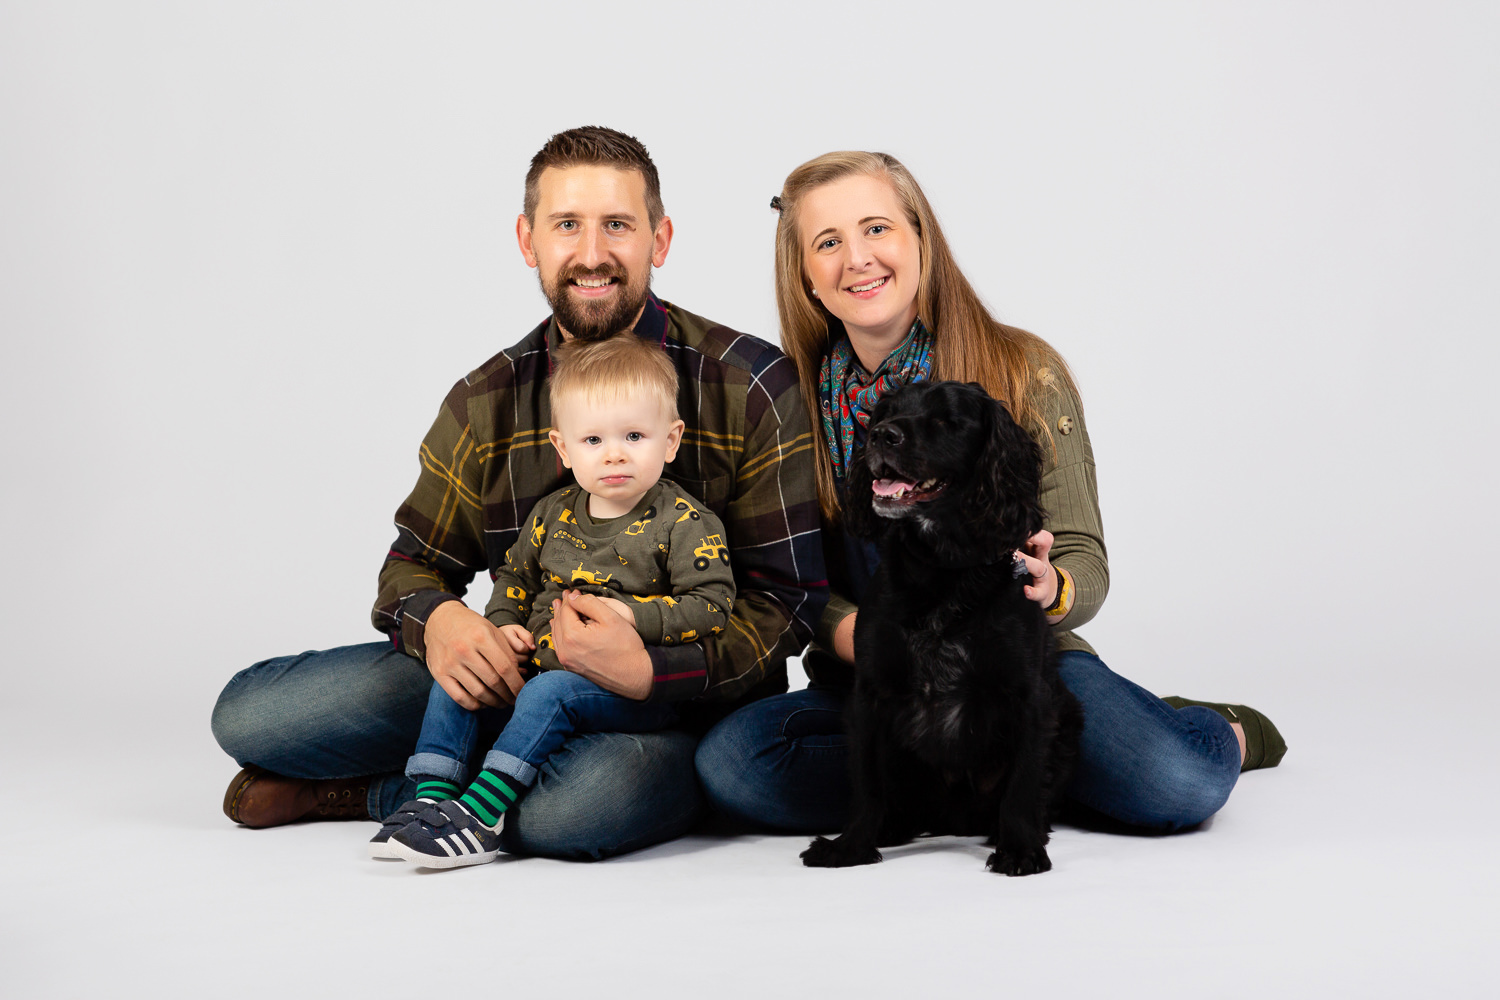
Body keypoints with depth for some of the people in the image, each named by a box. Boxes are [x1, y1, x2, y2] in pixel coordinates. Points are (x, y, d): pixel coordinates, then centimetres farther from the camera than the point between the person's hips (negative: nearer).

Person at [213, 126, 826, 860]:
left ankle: (374, 793, -11)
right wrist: (434, 621, -15)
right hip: (515, 675, 3)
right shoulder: (486, 401, 4)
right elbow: (417, 560, 11)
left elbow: (787, 599, -11)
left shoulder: (751, 387, -10)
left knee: (586, 800, -40)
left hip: (676, 703, -3)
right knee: (249, 711, -11)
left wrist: (647, 671, -28)